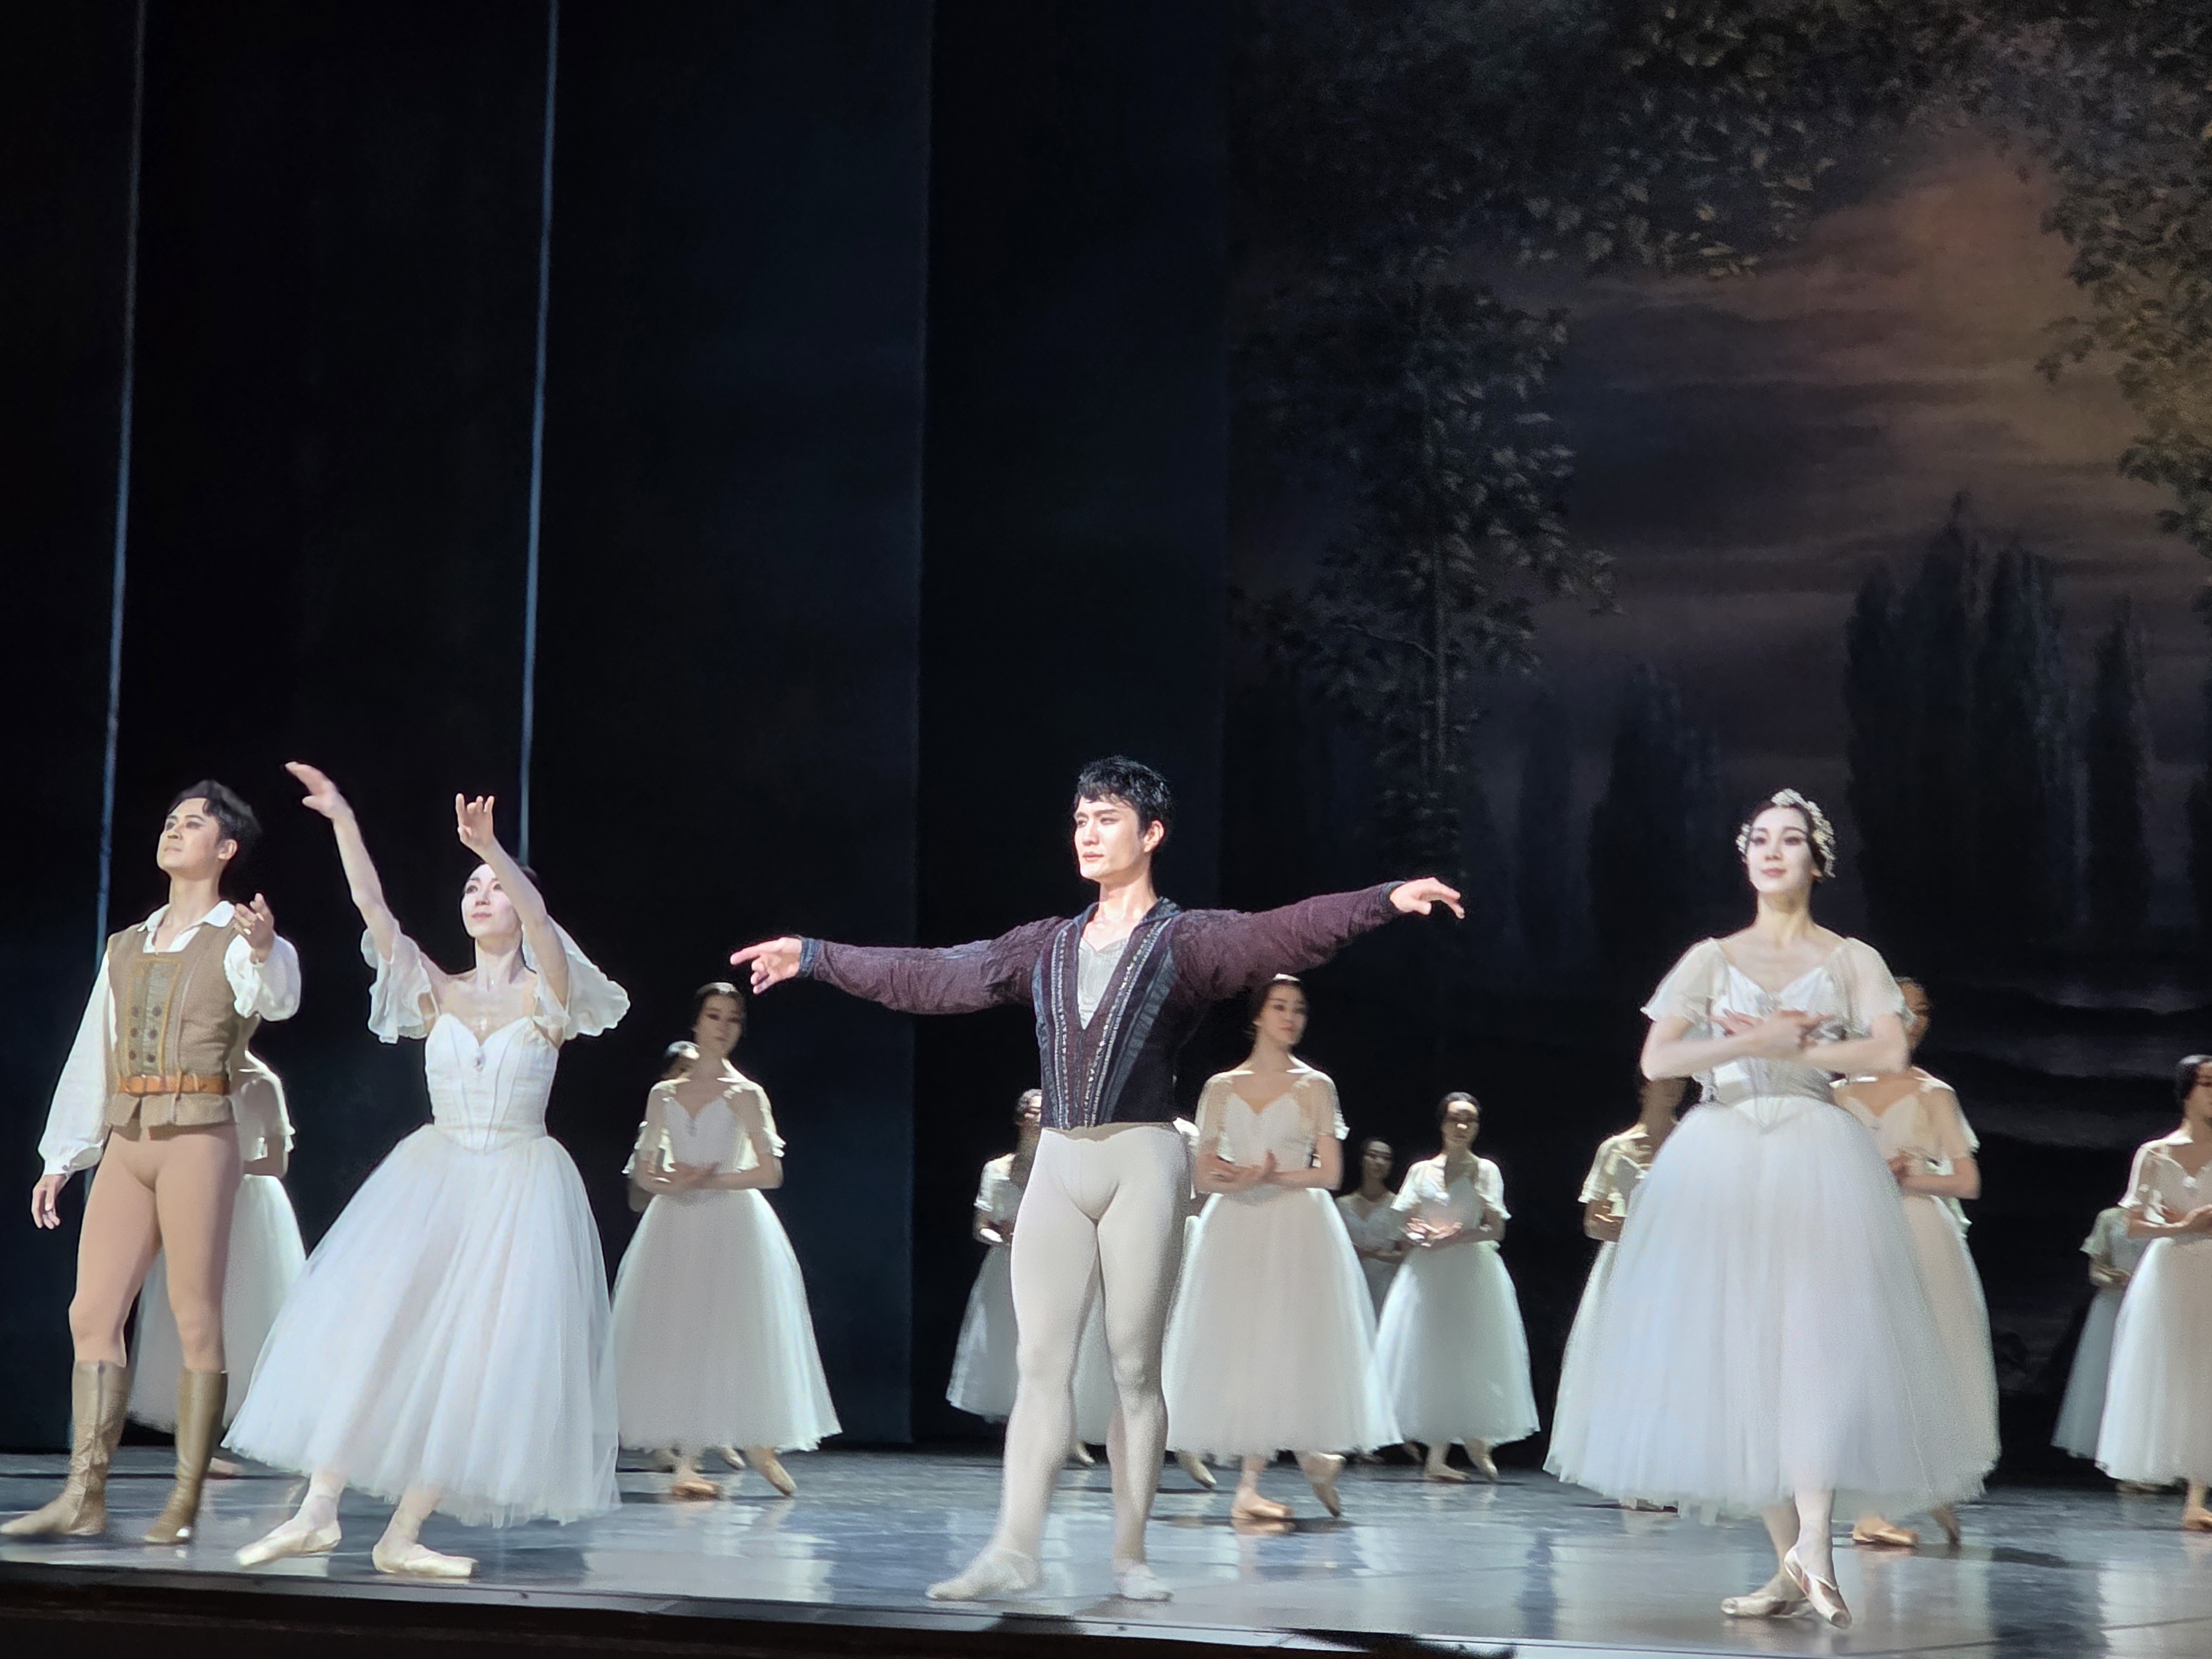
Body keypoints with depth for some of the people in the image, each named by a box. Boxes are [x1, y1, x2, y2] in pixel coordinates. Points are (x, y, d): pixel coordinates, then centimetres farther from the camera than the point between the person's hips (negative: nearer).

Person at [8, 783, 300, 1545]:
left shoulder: (237, 940, 1)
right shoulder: (125, 949, 21)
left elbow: (276, 997, -22)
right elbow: (90, 1055, 21)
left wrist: (264, 950, -44)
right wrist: (61, 1159, 19)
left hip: (198, 1134, -6)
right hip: (125, 1139, 6)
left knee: (195, 1317, -5)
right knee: (92, 1313, -1)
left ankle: (185, 1503, -3)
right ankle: (82, 1498, -1)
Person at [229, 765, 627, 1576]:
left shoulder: (544, 995, -1)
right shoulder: (438, 993, 8)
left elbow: (541, 922, -22)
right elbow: (374, 912, -2)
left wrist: (491, 849, -38)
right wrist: (343, 823, -14)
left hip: (518, 1188, -2)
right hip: (432, 1176, 3)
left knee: (477, 1356, -9)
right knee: (369, 1323, -14)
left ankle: (404, 1534, -4)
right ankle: (318, 1511, -15)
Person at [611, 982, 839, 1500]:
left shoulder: (745, 1095, 2)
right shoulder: (664, 1094, 11)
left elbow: (770, 1171, -6)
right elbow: (642, 1172, 9)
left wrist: (708, 1181, -11)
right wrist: (672, 1183, -12)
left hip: (731, 1225, -3)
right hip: (674, 1225, 3)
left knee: (736, 1334, -6)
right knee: (677, 1336, -3)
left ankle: (760, 1444, 6)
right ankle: (687, 1461, -2)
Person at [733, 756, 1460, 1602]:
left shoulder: (1188, 938, 1)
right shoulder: (1047, 947, 16)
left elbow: (1286, 933, -14)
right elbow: (929, 976, 19)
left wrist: (1388, 899, -30)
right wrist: (815, 957, 21)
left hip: (1142, 1160, -4)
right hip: (1058, 1162, 4)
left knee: (1134, 1367, 0)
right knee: (1041, 1363, 0)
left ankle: (1129, 1556, 6)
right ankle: (1012, 1552, -3)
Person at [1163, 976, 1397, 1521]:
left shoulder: (1315, 1086, 6)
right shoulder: (1221, 1087, 11)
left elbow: (1330, 1172, 1)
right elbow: (1204, 1175, 8)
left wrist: (1272, 1178, -14)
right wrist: (1234, 1178, -14)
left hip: (1298, 1230, -2)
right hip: (1234, 1231, 2)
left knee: (1288, 1343, -7)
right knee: (1237, 1346, -4)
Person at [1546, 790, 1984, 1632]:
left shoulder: (1852, 959, 12)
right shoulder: (1711, 958, 15)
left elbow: (1889, 1051, -6)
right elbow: (1656, 1059, 2)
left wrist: (1785, 1048, -6)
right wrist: (1755, 1044, -7)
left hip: (1818, 1160, -2)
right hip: (1721, 1161, 2)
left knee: (1817, 1338, -17)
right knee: (1739, 1349, -3)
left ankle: (1813, 1546, -24)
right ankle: (1792, 1563, 2)